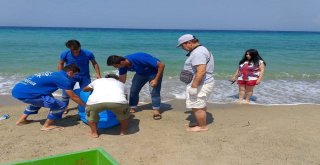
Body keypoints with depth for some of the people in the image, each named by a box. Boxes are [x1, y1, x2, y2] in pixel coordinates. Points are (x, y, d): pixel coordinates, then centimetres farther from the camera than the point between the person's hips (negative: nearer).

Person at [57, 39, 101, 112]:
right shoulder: (65, 54, -16)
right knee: (66, 92, 5)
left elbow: (94, 63, -6)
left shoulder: (88, 53, -18)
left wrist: (98, 74, -13)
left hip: (84, 76, 0)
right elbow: (61, 64, 0)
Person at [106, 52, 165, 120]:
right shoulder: (123, 65, -19)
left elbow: (161, 65, -35)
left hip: (154, 72, -6)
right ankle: (132, 108, 14)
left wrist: (156, 80, -34)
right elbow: (122, 80, -5)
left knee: (154, 91, -18)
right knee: (133, 90, 1)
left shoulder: (140, 59, -41)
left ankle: (156, 110, -8)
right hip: (141, 73, 6)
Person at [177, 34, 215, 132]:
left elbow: (201, 71, -31)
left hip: (200, 84, -11)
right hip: (202, 83, 11)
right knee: (200, 105, 21)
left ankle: (202, 126, 11)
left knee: (197, 107, 0)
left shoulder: (198, 52, -22)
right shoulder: (200, 50, 14)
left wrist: (193, 86, -30)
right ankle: (200, 123, 34)